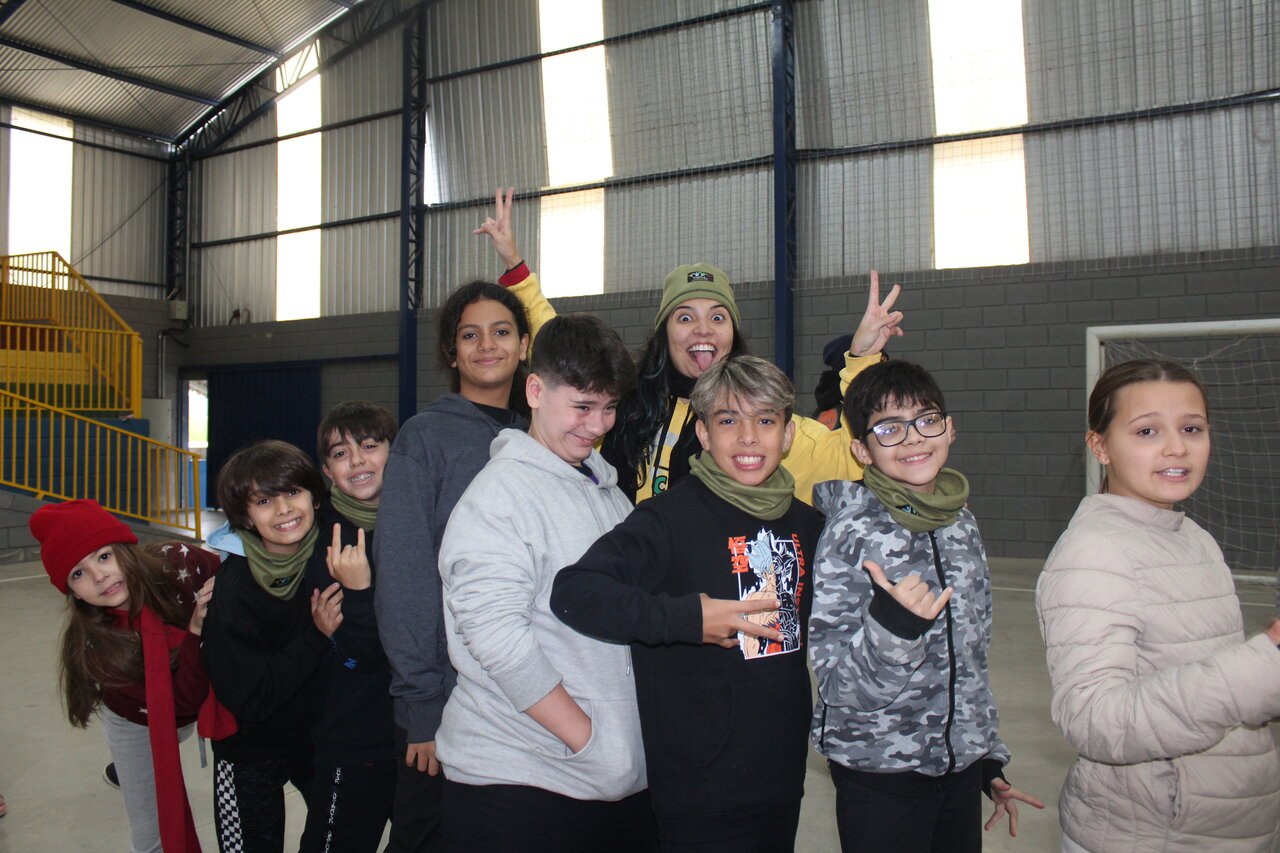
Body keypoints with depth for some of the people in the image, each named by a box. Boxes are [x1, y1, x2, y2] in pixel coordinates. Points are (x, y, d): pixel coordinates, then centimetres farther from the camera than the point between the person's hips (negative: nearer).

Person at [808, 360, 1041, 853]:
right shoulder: (853, 533, -17)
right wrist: (891, 627, -35)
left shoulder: (959, 522, 2)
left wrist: (989, 758, 17)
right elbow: (838, 682, -18)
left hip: (960, 764, 6)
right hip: (881, 774, -6)